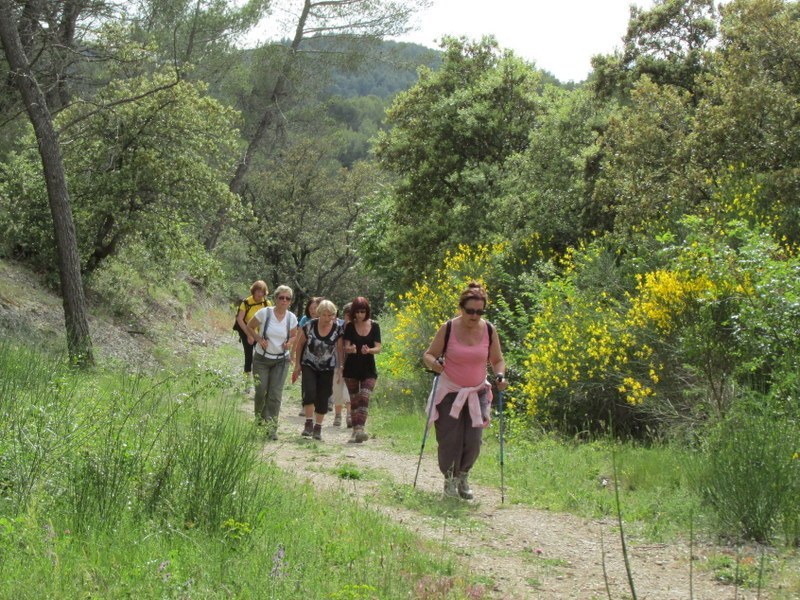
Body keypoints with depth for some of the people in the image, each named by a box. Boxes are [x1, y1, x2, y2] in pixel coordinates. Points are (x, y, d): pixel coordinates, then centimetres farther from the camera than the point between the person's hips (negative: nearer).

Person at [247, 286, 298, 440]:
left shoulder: (292, 318, -4)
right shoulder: (264, 313, -12)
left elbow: (294, 335, 13)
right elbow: (250, 326, 1)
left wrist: (289, 343, -9)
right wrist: (259, 339, -14)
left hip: (281, 360, 1)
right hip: (262, 359, -1)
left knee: (275, 395, -5)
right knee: (261, 391, 1)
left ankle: (272, 428, -1)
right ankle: (260, 418, 29)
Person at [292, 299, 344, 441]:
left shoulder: (338, 330, -10)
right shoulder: (309, 326, -11)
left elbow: (340, 350, 0)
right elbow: (299, 345, 2)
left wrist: (339, 369, -1)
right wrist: (297, 365, 3)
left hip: (327, 369, 1)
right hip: (309, 366, -1)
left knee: (323, 398, 2)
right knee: (309, 392, -19)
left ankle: (318, 428, 14)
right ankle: (309, 423, -7)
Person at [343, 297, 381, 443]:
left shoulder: (374, 326, -1)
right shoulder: (350, 327, -1)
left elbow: (378, 347, -4)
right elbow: (346, 347, -6)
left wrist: (369, 350, -27)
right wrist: (350, 349, -30)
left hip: (368, 369, -1)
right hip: (352, 368, 1)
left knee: (364, 397, -16)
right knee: (354, 400, 6)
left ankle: (360, 429, -24)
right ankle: (355, 431, 12)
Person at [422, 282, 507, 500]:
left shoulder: (489, 331, -3)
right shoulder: (448, 329, -10)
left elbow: (497, 360, 8)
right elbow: (428, 355, -4)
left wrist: (500, 376, -13)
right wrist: (434, 363, -26)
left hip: (477, 393, 2)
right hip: (449, 393, -2)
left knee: (473, 441, -5)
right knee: (449, 440, -4)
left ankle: (463, 476, 23)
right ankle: (449, 478, 21)